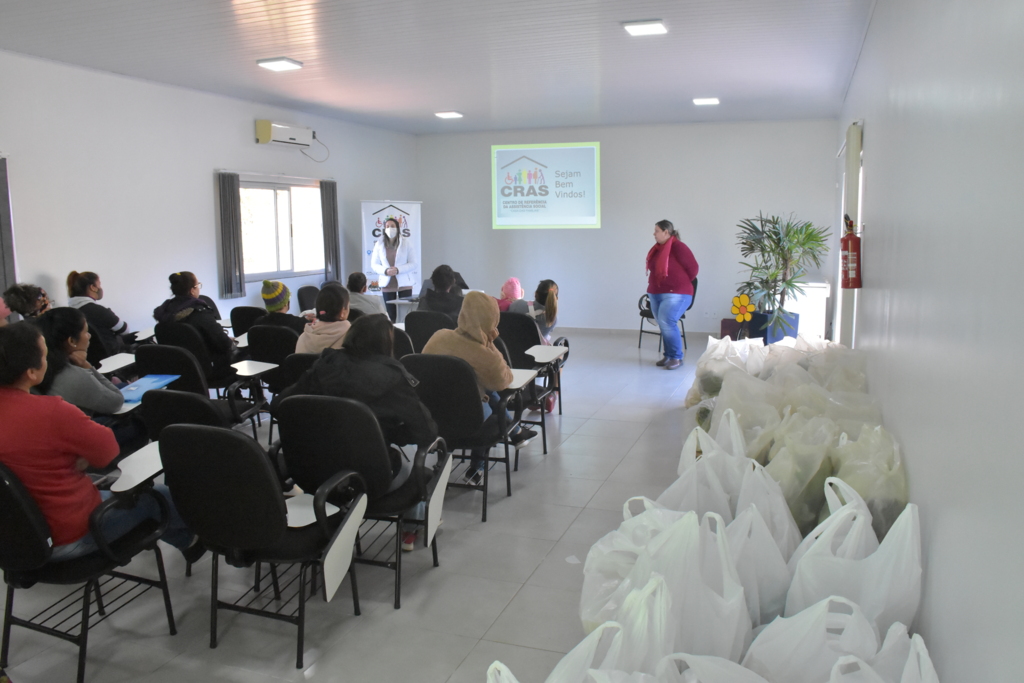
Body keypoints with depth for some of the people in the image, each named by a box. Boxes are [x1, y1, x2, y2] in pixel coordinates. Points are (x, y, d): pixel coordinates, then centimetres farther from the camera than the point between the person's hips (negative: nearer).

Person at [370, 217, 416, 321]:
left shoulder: (406, 243, -1)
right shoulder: (379, 245, 3)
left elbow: (413, 264, -4)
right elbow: (374, 265, 4)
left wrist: (398, 270, -19)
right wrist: (385, 271, -16)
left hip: (404, 283, -1)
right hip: (387, 284, 1)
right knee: (390, 316, 1)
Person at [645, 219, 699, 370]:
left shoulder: (678, 247, -14)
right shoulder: (657, 249, 10)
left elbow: (692, 267, -11)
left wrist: (682, 283, 0)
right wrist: (653, 289, 16)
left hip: (675, 294, -8)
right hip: (656, 294, 8)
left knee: (667, 324, -16)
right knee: (664, 326, 9)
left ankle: (677, 357, -6)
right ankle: (668, 356, 18)